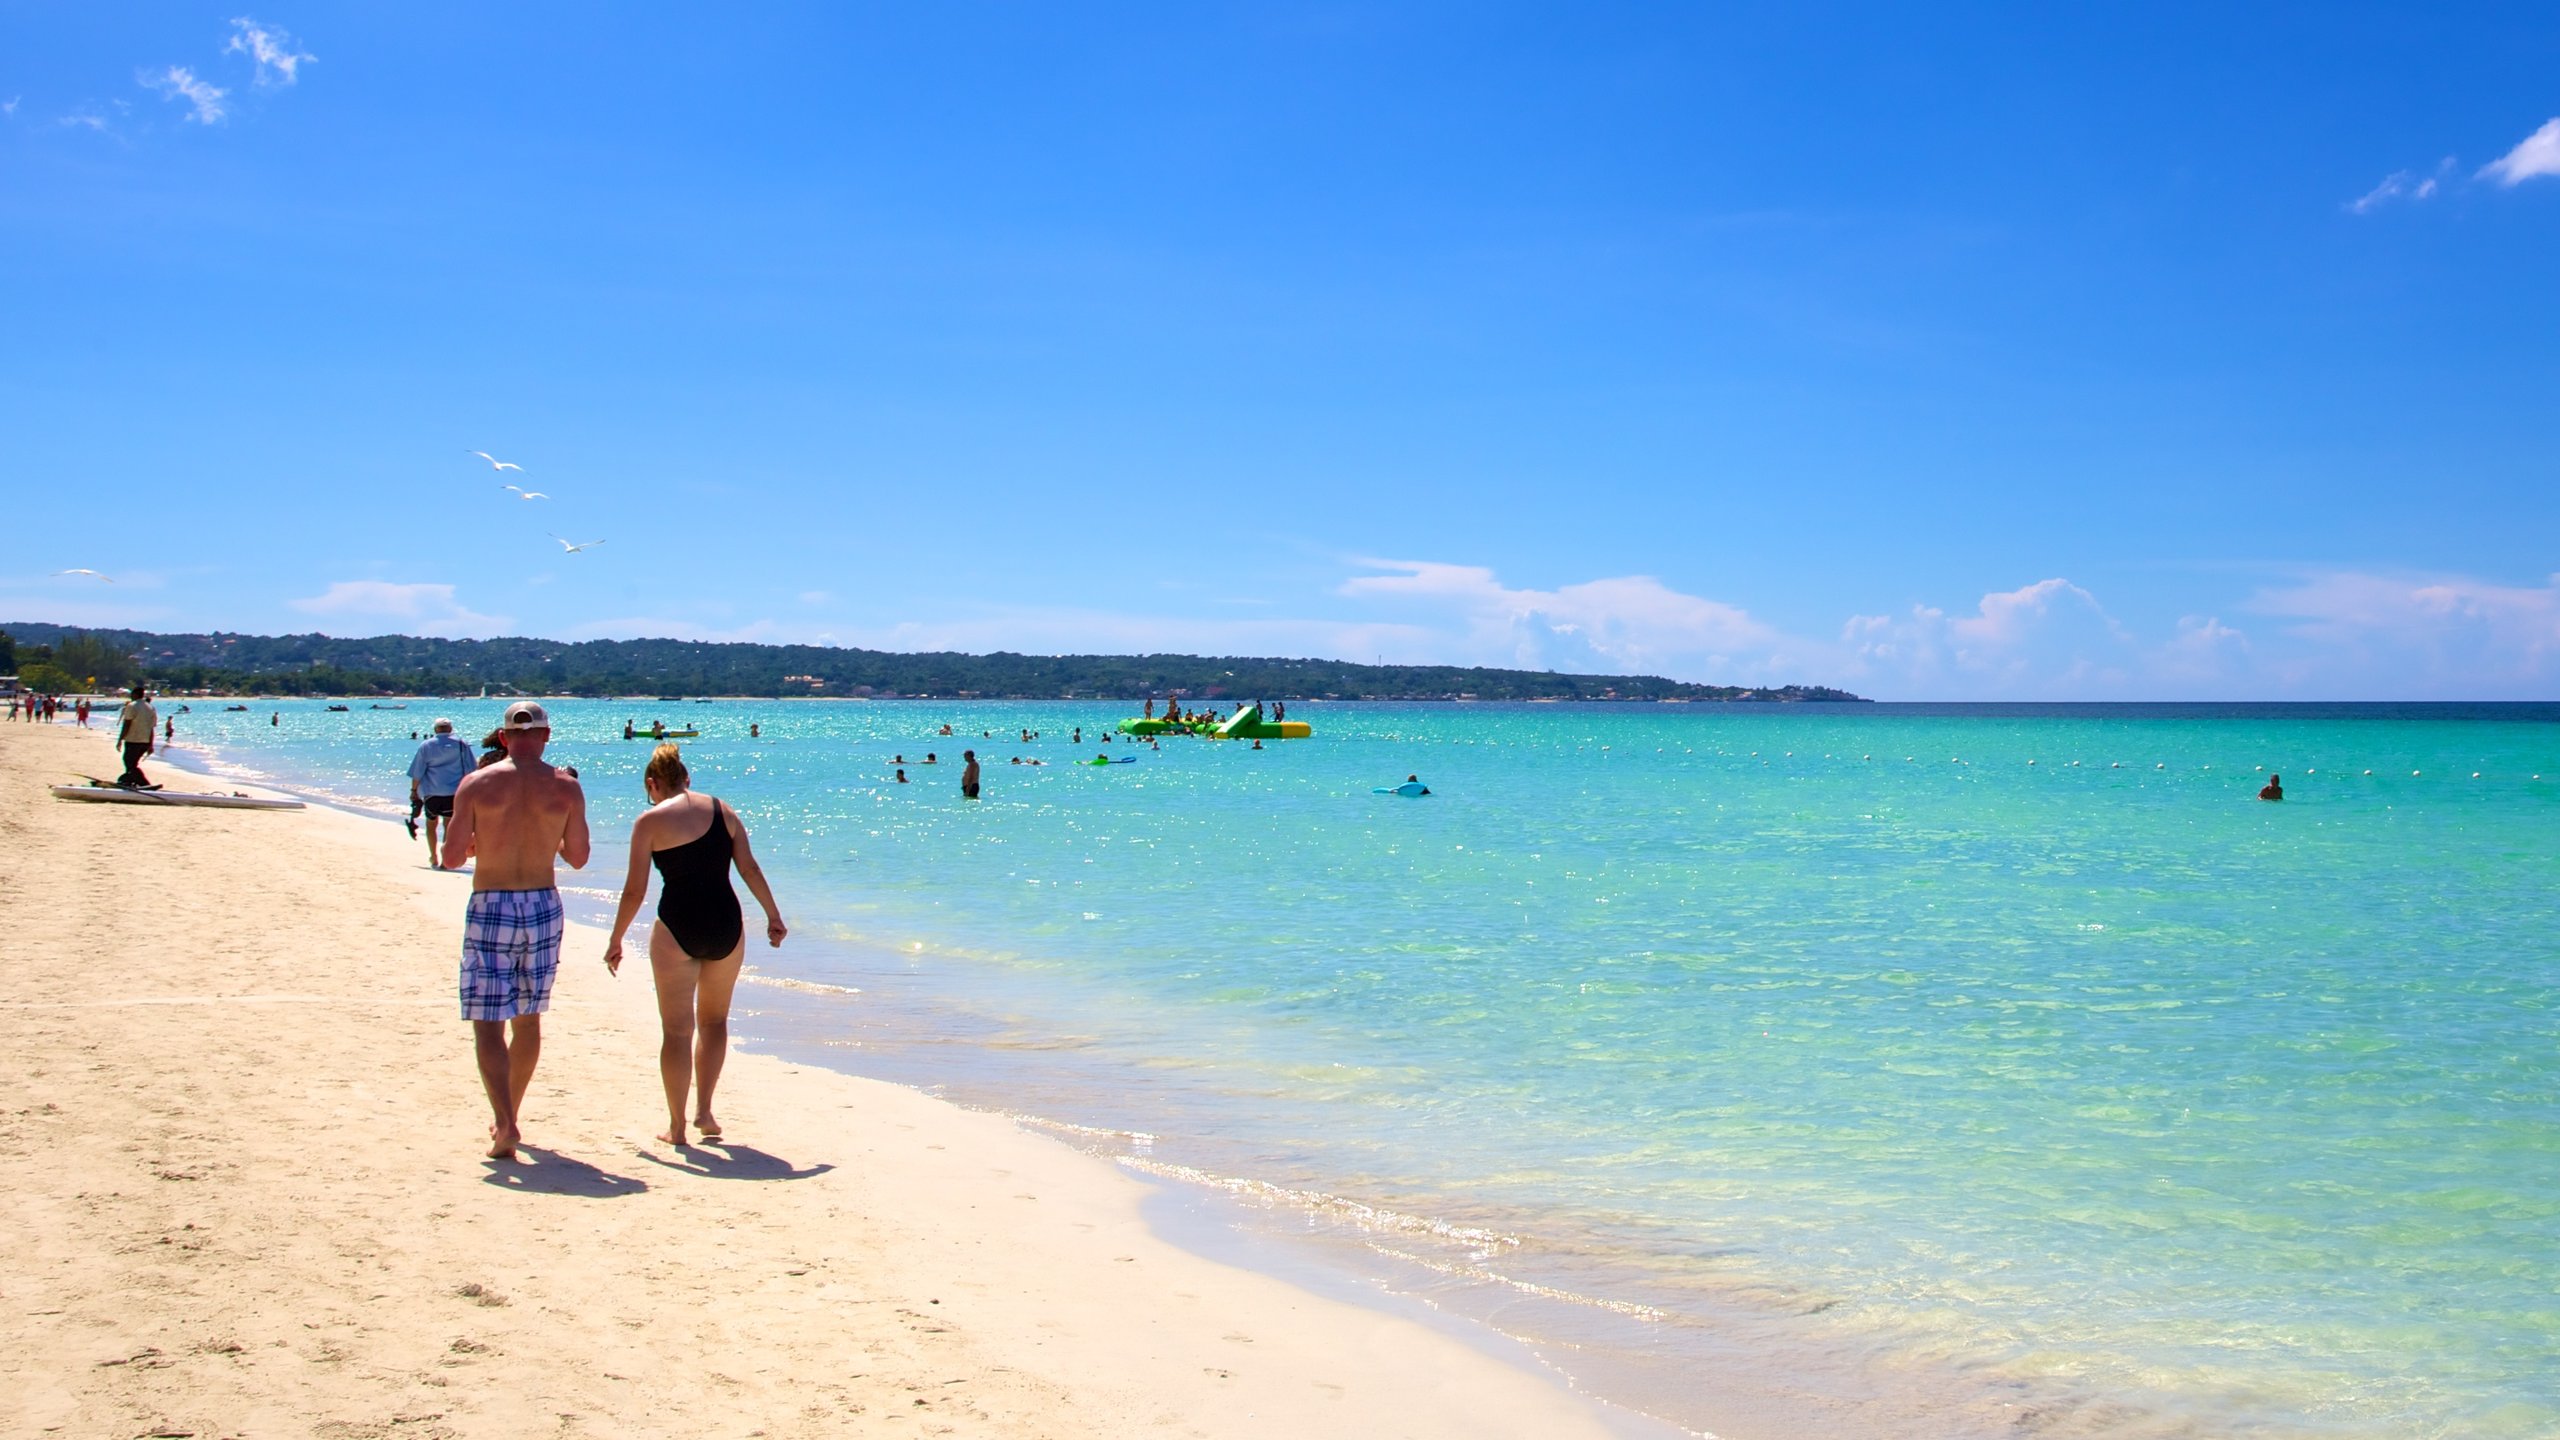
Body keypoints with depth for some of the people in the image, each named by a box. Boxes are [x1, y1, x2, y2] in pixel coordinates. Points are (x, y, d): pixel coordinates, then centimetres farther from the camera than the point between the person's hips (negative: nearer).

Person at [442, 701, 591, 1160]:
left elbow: (452, 857, -4)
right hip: (543, 906, 3)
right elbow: (577, 858, 5)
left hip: (490, 908, -2)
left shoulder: (476, 784, -6)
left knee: (488, 1024, -1)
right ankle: (509, 1115, 31)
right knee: (527, 1018, 18)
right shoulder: (566, 788, -2)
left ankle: (505, 1123, -16)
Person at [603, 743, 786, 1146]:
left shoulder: (650, 821, -3)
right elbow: (750, 869, 4)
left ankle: (676, 1125, 12)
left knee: (677, 1029, 8)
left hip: (677, 928, -3)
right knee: (714, 1020, 21)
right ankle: (704, 1111, 17)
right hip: (726, 925, 3)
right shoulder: (722, 811, 6)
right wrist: (773, 916, 12)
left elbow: (635, 890, -4)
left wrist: (615, 940, 6)